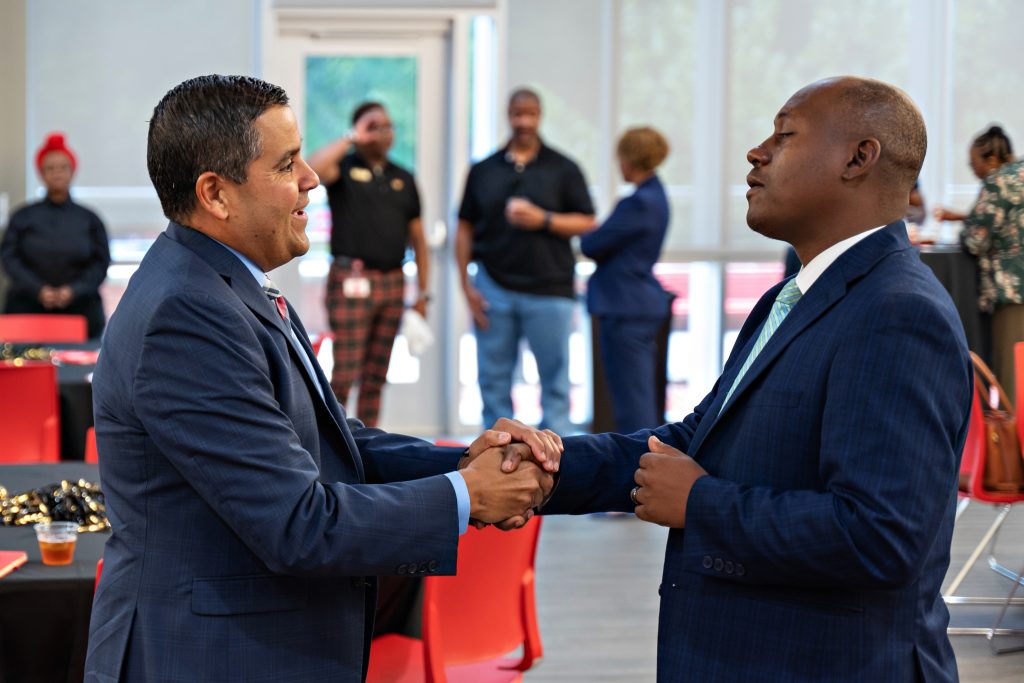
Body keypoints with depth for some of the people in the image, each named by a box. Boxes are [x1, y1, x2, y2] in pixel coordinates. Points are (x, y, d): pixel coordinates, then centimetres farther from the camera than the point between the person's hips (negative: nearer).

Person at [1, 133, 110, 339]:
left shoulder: (89, 220, 8)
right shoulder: (23, 217, 9)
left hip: (80, 311, 0)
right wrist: (38, 290, -12)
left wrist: (74, 290, -12)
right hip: (29, 309, 0)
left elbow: (101, 263, 4)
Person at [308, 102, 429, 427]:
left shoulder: (403, 179, 15)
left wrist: (423, 292, 12)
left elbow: (417, 238, 17)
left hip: (392, 282, 5)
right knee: (345, 373, -9)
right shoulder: (345, 169, 2)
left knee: (376, 376, 8)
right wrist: (352, 138, -12)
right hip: (351, 280, -5)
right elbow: (314, 168, -23)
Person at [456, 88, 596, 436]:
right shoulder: (483, 170, 10)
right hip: (493, 287, 2)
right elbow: (465, 229, 9)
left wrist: (543, 220, -13)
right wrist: (467, 285, 1)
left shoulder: (563, 169, 5)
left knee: (555, 378, -1)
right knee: (494, 380, 4)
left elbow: (587, 223, 2)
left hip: (549, 289, -2)